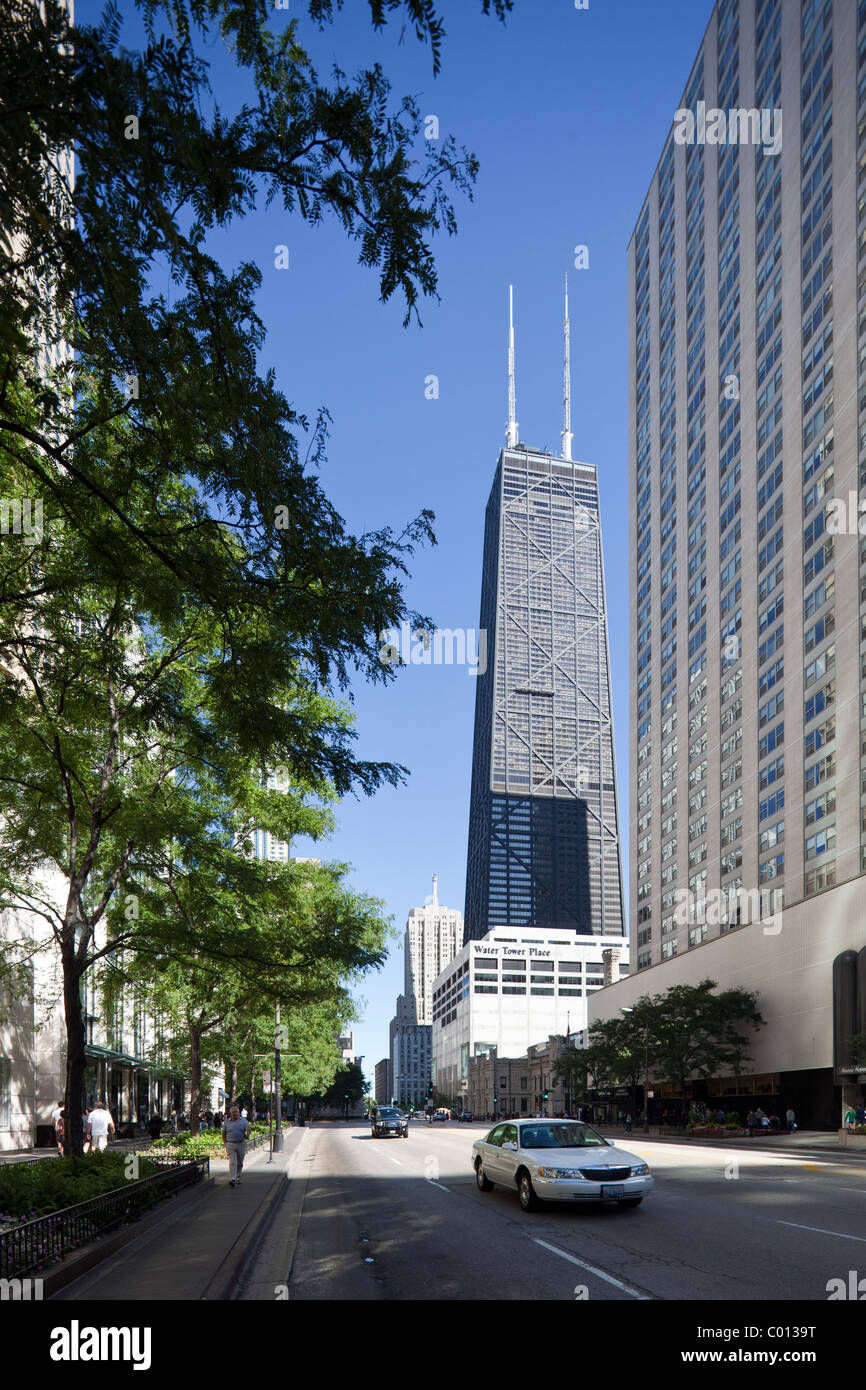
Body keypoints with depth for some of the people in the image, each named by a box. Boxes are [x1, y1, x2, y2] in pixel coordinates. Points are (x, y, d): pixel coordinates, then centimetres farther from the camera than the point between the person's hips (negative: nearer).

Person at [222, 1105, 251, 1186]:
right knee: (232, 1162, -14)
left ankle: (238, 1179, 25)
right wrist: (225, 1143, 2)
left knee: (240, 1163, 9)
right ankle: (232, 1180, -22)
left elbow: (248, 1128, -8)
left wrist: (247, 1135, -28)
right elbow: (223, 1133, 14)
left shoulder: (244, 1120, 6)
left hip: (241, 1144, 1)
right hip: (230, 1145, -1)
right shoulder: (226, 1122, 8)